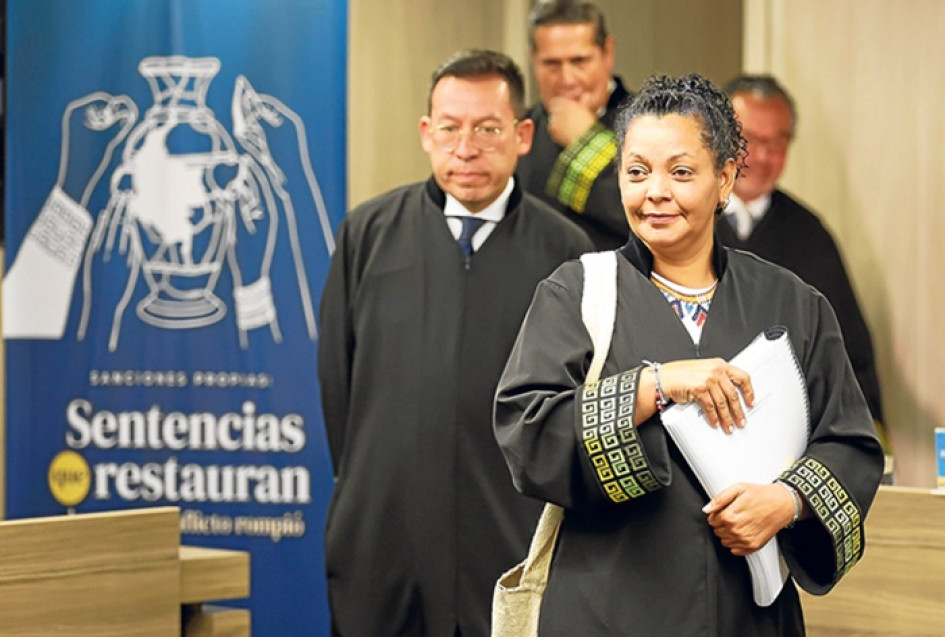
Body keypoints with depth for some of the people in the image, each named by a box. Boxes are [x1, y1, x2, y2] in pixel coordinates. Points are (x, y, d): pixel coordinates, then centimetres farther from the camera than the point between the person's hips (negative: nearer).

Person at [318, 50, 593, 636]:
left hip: (512, 544, -1)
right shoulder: (369, 233, 7)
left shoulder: (566, 252, 2)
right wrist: (367, 488, 10)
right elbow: (336, 376, 11)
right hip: (381, 539, 2)